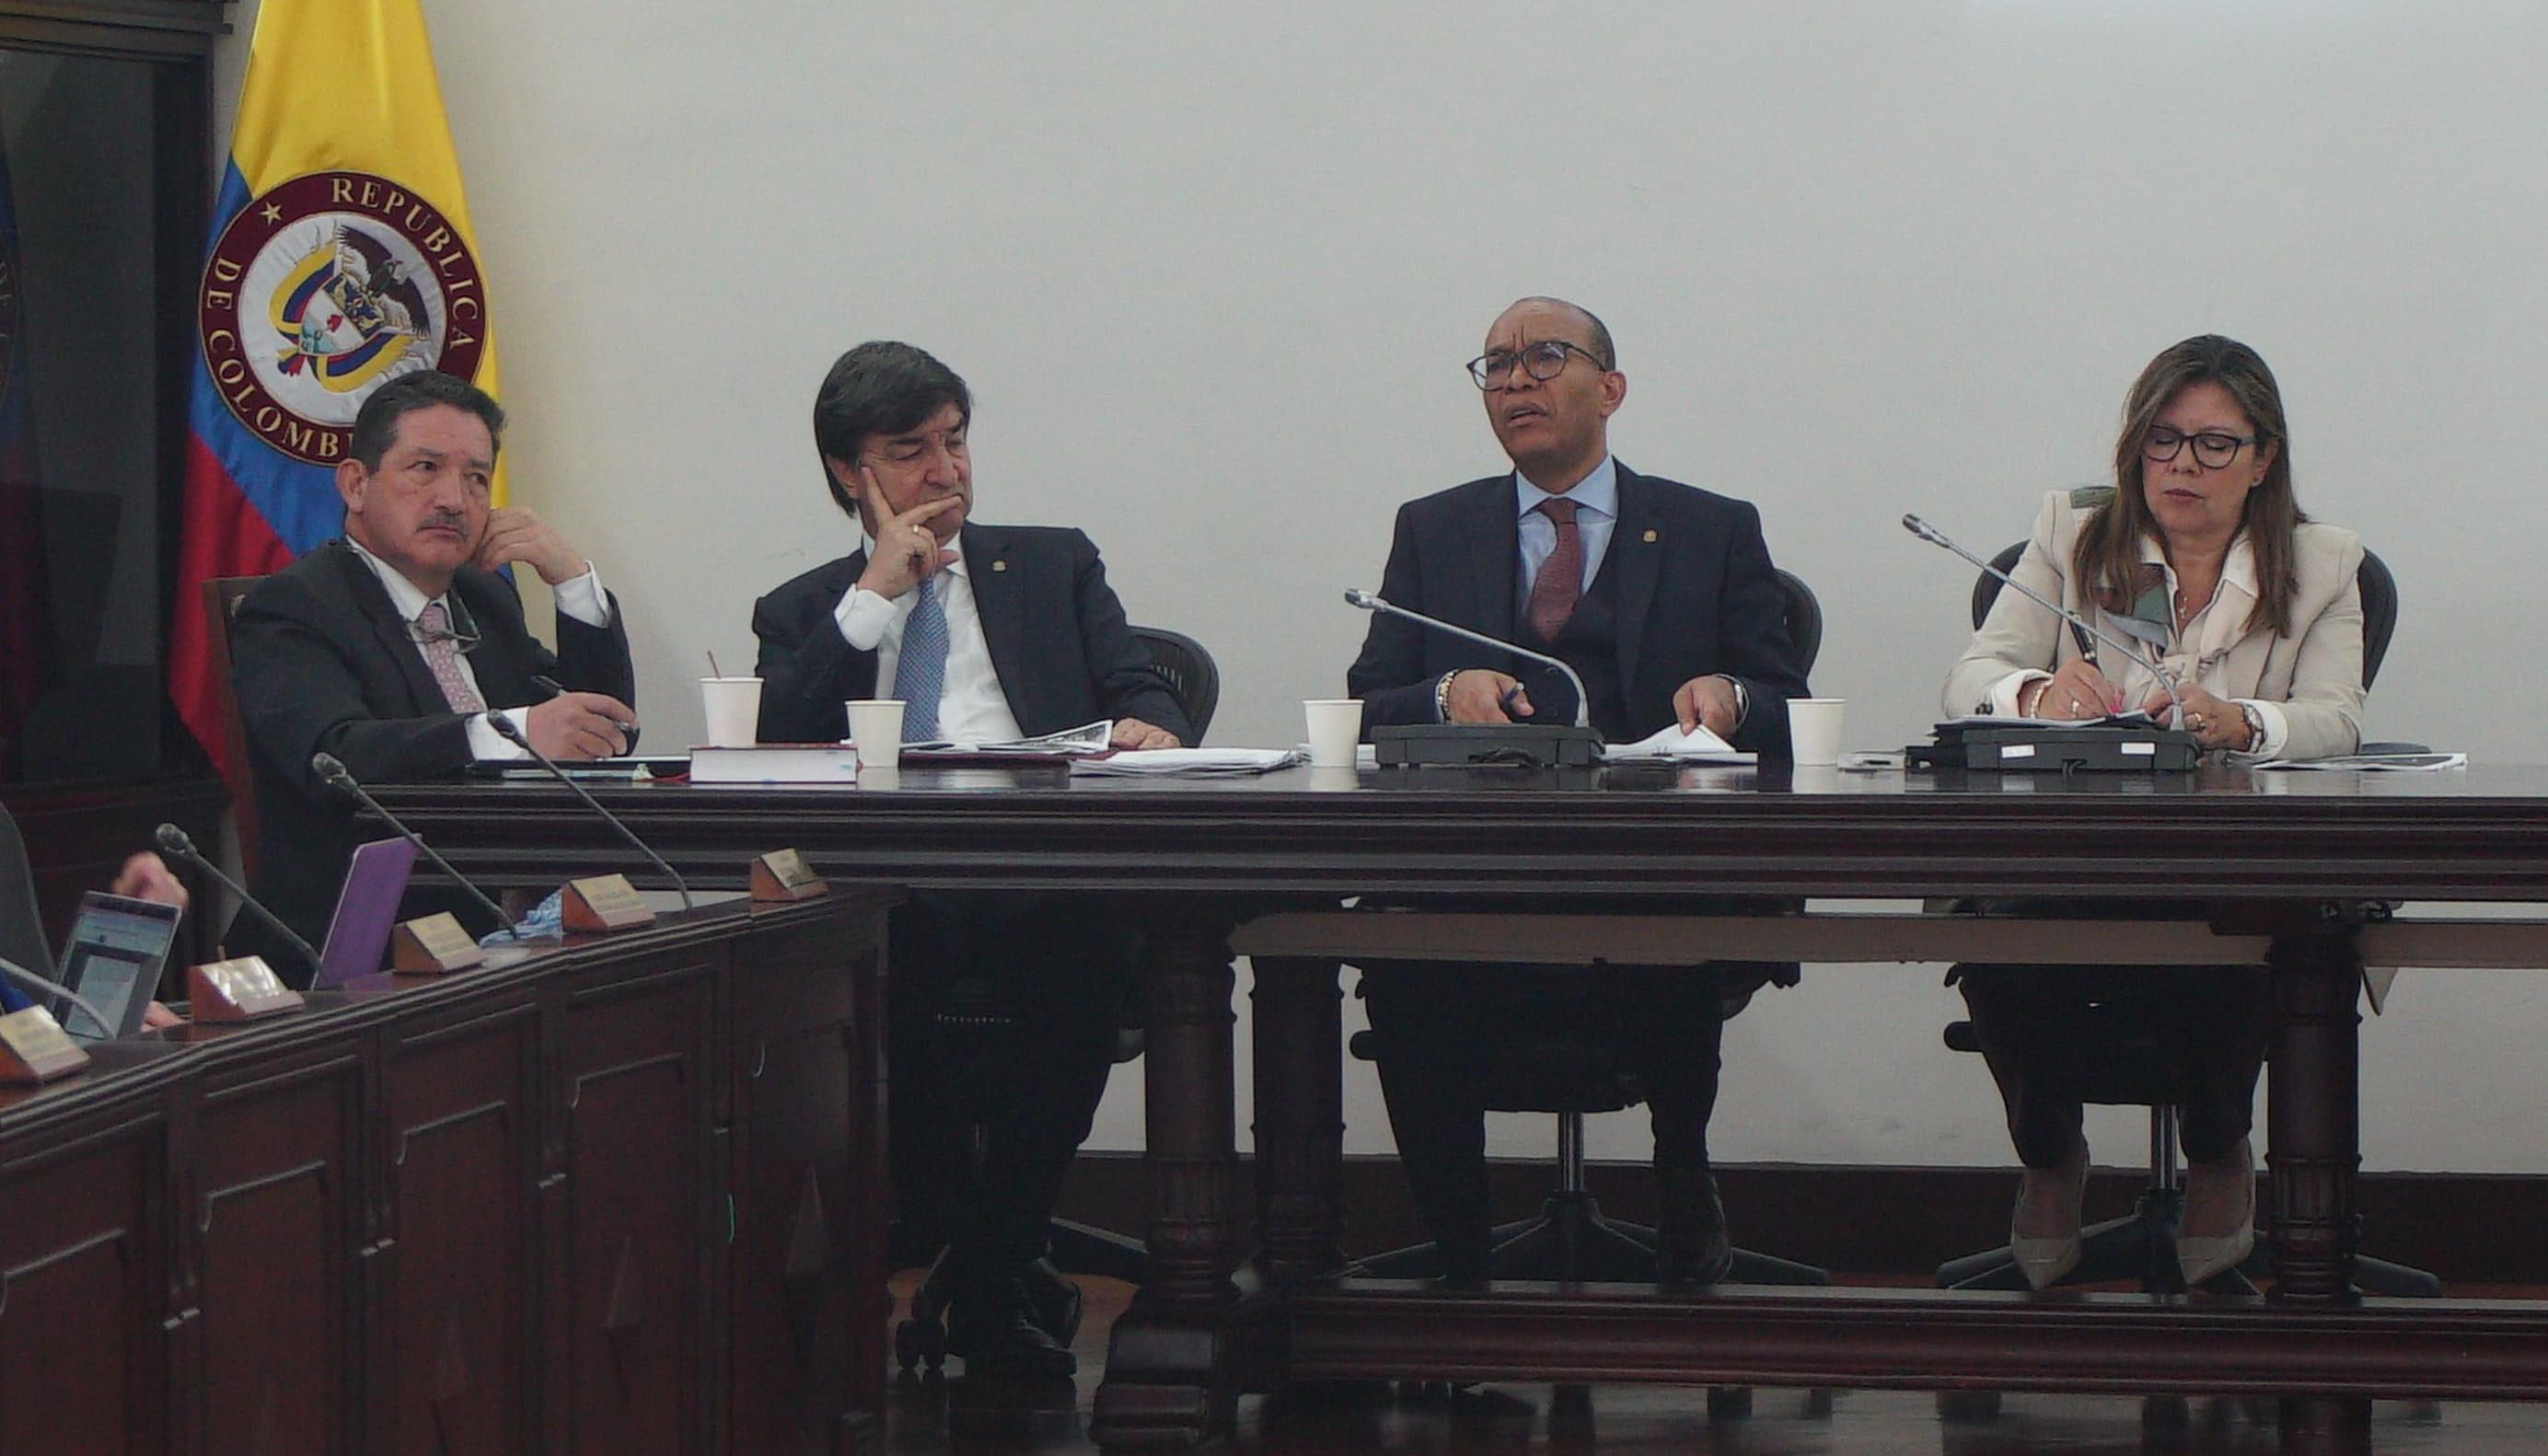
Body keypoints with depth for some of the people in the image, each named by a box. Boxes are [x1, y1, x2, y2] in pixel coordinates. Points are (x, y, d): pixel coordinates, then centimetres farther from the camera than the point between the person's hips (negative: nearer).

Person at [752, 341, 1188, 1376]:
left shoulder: (1053, 565, 26)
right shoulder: (803, 613, 23)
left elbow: (1141, 696, 14)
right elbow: (774, 758, 4)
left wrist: (1148, 726, -12)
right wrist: (875, 594, 2)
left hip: (1048, 881, 0)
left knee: (1080, 944, -36)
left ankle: (993, 1281, -20)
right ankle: (943, 1239, -15)